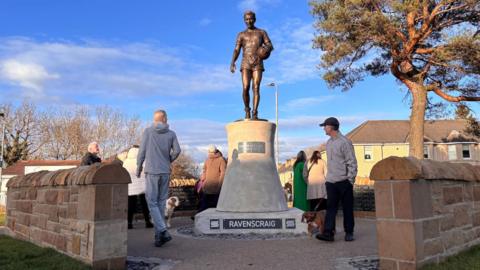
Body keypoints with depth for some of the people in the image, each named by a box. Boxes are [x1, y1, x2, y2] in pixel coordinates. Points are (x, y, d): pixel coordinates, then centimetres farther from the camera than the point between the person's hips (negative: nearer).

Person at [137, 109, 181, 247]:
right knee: (161, 202, 11)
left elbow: (142, 151, -2)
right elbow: (177, 150, -5)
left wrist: (139, 167, 10)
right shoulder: (171, 134, 4)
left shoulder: (148, 131, 0)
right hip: (165, 172, 3)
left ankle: (163, 231, -14)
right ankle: (158, 235, 14)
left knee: (152, 202, 0)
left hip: (151, 171, -3)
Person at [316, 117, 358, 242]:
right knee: (331, 207, 0)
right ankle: (328, 232, -3)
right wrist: (328, 177, 14)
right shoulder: (329, 142, 13)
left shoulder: (344, 142, -10)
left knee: (347, 208, 6)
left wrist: (350, 179, -13)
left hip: (344, 181, -6)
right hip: (331, 181, 6)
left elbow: (352, 162, -10)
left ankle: (349, 233, 16)